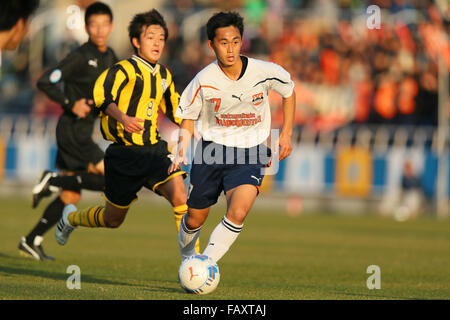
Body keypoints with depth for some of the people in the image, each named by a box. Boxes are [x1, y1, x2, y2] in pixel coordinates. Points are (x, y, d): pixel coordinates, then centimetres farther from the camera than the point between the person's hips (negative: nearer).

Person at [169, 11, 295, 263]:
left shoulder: (265, 72, -11)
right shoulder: (204, 81, -11)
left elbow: (289, 92, 11)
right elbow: (189, 119, 4)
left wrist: (286, 135, 9)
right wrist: (182, 150, -13)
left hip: (251, 155, -1)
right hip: (213, 150, 1)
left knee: (238, 213, -25)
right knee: (194, 220, 7)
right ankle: (187, 259, 39)